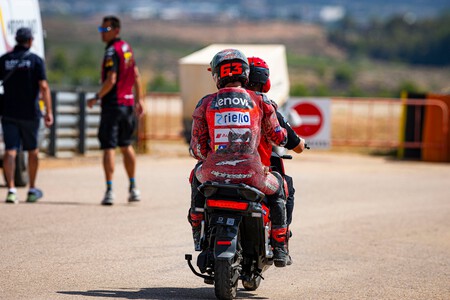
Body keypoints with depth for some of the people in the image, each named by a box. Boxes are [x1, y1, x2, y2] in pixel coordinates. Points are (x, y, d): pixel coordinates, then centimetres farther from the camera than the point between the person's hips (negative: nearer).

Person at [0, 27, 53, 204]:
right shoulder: (35, 60, -5)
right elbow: (43, 86, -12)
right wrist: (49, 111, -11)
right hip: (30, 113, -1)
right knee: (32, 151, 15)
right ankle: (32, 190, 23)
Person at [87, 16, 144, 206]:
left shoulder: (112, 51, -14)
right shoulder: (127, 48, 13)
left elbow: (111, 80, -21)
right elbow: (136, 76, 18)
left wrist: (96, 98, -10)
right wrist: (139, 100, 23)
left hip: (112, 104, -8)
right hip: (128, 104, 8)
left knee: (109, 148, -7)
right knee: (126, 146, 19)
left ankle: (109, 191, -13)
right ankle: (133, 188, 22)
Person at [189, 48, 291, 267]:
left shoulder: (205, 104, 7)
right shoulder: (259, 101, 6)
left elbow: (197, 149, 9)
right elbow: (278, 138, 14)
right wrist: (282, 136, 39)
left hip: (214, 172, 1)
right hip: (250, 173, -1)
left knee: (198, 175, 38)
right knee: (277, 188, 30)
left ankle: (198, 230, 40)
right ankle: (279, 248, 23)